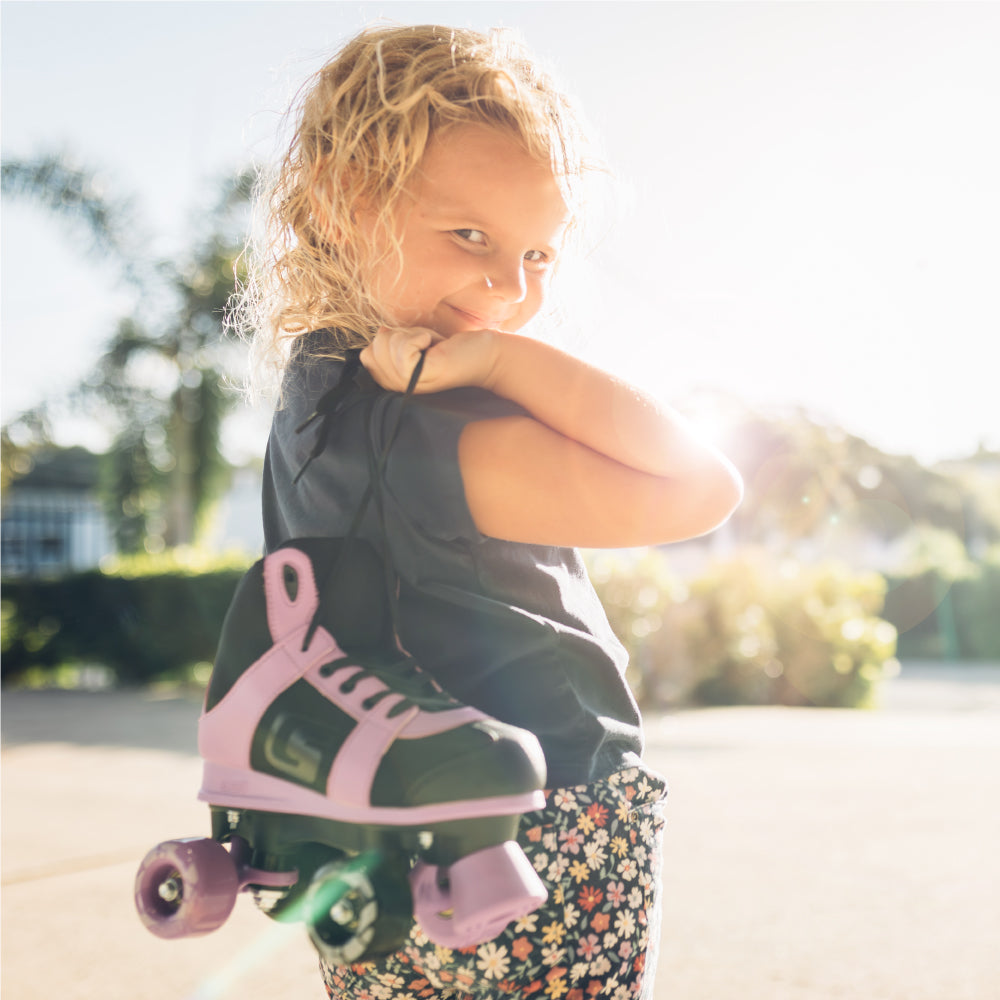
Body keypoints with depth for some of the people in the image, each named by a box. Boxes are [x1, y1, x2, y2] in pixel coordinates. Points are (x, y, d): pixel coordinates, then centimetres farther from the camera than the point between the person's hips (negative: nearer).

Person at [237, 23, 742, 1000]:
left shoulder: (321, 388, 6)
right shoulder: (422, 434, -24)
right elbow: (702, 488, -23)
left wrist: (489, 359, -5)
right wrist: (507, 359, -21)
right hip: (546, 846, -9)